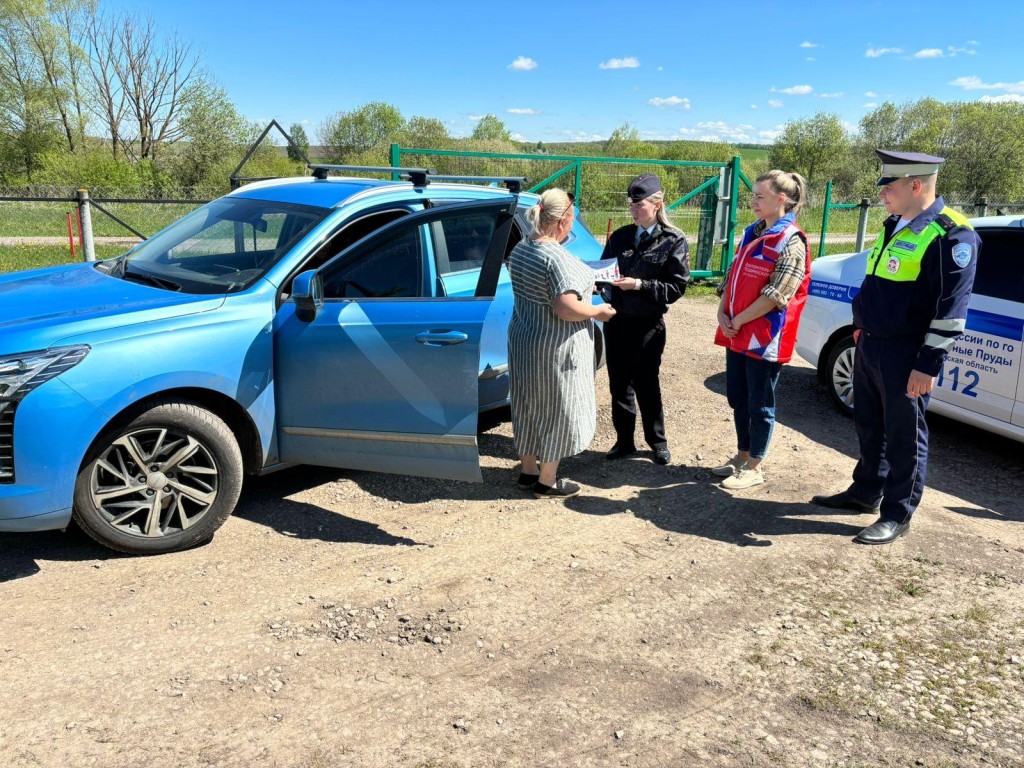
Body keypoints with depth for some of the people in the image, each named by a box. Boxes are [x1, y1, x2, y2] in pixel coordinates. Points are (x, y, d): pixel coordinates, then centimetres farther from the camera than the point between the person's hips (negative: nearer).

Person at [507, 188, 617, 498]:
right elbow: (567, 309, -28)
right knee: (556, 410, 5)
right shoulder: (557, 258, -24)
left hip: (523, 339, 9)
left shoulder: (519, 249, 5)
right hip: (555, 348, -9)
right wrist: (598, 311, -11)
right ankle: (546, 481, 16)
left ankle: (528, 471, 31)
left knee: (529, 405, 18)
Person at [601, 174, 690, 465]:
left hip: (648, 325, -4)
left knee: (646, 385, 5)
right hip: (616, 321, 4)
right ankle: (624, 441, 24)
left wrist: (639, 285, -20)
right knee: (619, 384, 10)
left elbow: (676, 287, -9)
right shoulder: (620, 236, 7)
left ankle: (658, 441, 24)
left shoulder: (674, 241, -4)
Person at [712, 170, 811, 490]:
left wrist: (738, 320, -13)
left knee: (759, 403, 4)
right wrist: (722, 313, -1)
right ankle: (742, 455, 32)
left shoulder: (791, 241, -13)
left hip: (765, 337, -8)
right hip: (736, 333, 8)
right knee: (737, 398, 16)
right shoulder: (752, 233, 11)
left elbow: (776, 295, -18)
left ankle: (754, 468, 16)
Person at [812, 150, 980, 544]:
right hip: (870, 346, 9)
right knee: (869, 427, 19)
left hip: (905, 356, -8)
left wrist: (929, 365, -20)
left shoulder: (951, 234, -15)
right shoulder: (895, 225, 12)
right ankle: (865, 493, 35)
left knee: (903, 436, 4)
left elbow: (950, 308, -19)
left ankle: (897, 515, 16)